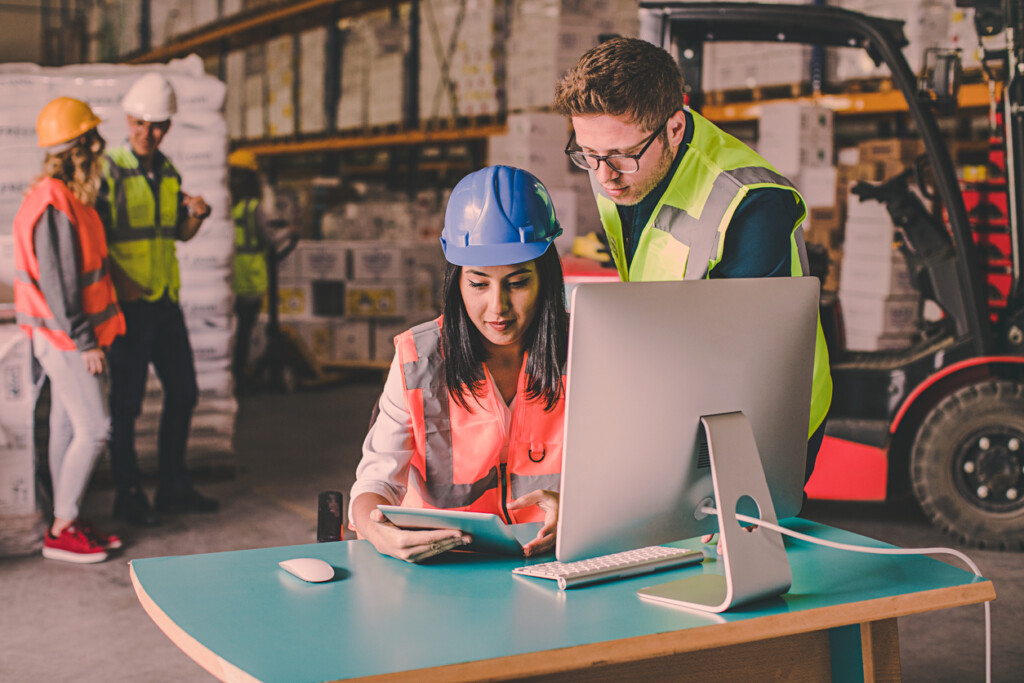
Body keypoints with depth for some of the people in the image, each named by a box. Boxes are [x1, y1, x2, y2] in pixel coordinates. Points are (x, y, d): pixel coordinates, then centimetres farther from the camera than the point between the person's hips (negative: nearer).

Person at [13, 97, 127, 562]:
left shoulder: (70, 197, 10)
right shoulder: (53, 204, -21)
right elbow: (55, 283, -22)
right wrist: (85, 340, -19)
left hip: (69, 335, 10)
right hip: (63, 336, -10)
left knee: (66, 426, 13)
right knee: (93, 429, -7)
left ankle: (67, 521, 22)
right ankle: (61, 531, 2)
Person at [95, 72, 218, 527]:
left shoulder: (168, 172, 12)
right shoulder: (108, 171, -8)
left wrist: (197, 213, -1)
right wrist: (116, 280, -22)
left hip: (165, 300, 7)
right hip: (128, 303, -7)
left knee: (183, 391, 11)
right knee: (127, 401, -1)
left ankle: (173, 487, 23)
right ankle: (128, 494, 11)